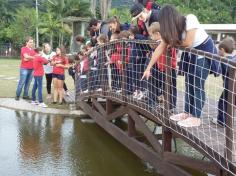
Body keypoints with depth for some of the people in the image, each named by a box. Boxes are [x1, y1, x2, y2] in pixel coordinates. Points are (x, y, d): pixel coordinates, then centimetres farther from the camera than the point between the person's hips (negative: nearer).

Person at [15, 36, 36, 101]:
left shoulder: (33, 50, 13)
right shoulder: (23, 48, -4)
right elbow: (26, 56, -17)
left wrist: (28, 58, -9)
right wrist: (33, 57, -7)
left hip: (31, 69, 5)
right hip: (24, 68, -5)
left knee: (28, 83, 7)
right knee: (21, 82, -2)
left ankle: (25, 95, 14)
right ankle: (17, 95, 7)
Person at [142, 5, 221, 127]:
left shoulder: (190, 20, -27)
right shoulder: (173, 28, -6)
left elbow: (188, 43, -27)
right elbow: (160, 48, -6)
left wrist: (173, 43, -8)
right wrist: (148, 68, -6)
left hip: (205, 50, -7)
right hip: (192, 53, 7)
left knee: (198, 85, -7)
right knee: (189, 84, 7)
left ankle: (196, 118, -2)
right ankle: (187, 113, 18)